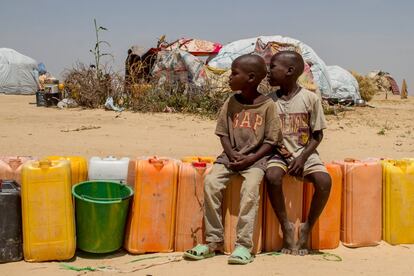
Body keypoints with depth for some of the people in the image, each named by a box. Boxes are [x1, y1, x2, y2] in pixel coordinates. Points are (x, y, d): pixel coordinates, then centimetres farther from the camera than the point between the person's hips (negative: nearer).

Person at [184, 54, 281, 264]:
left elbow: (271, 140, -5)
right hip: (230, 155, 4)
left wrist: (250, 159, -17)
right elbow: (223, 133, 9)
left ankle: (243, 244, -24)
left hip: (256, 158, -4)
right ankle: (213, 241, -13)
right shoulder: (230, 103, 6)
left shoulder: (267, 105, -5)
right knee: (210, 182, -21)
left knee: (250, 187, -31)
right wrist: (232, 155, -9)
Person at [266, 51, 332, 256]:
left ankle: (307, 227, -6)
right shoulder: (269, 100, 3)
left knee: (324, 180, -28)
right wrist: (278, 151, -11)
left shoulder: (310, 98, -3)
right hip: (279, 153, 1)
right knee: (272, 176, -32)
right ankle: (286, 227, -13)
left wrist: (302, 158, -13)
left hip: (304, 152, -1)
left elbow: (317, 135, 0)